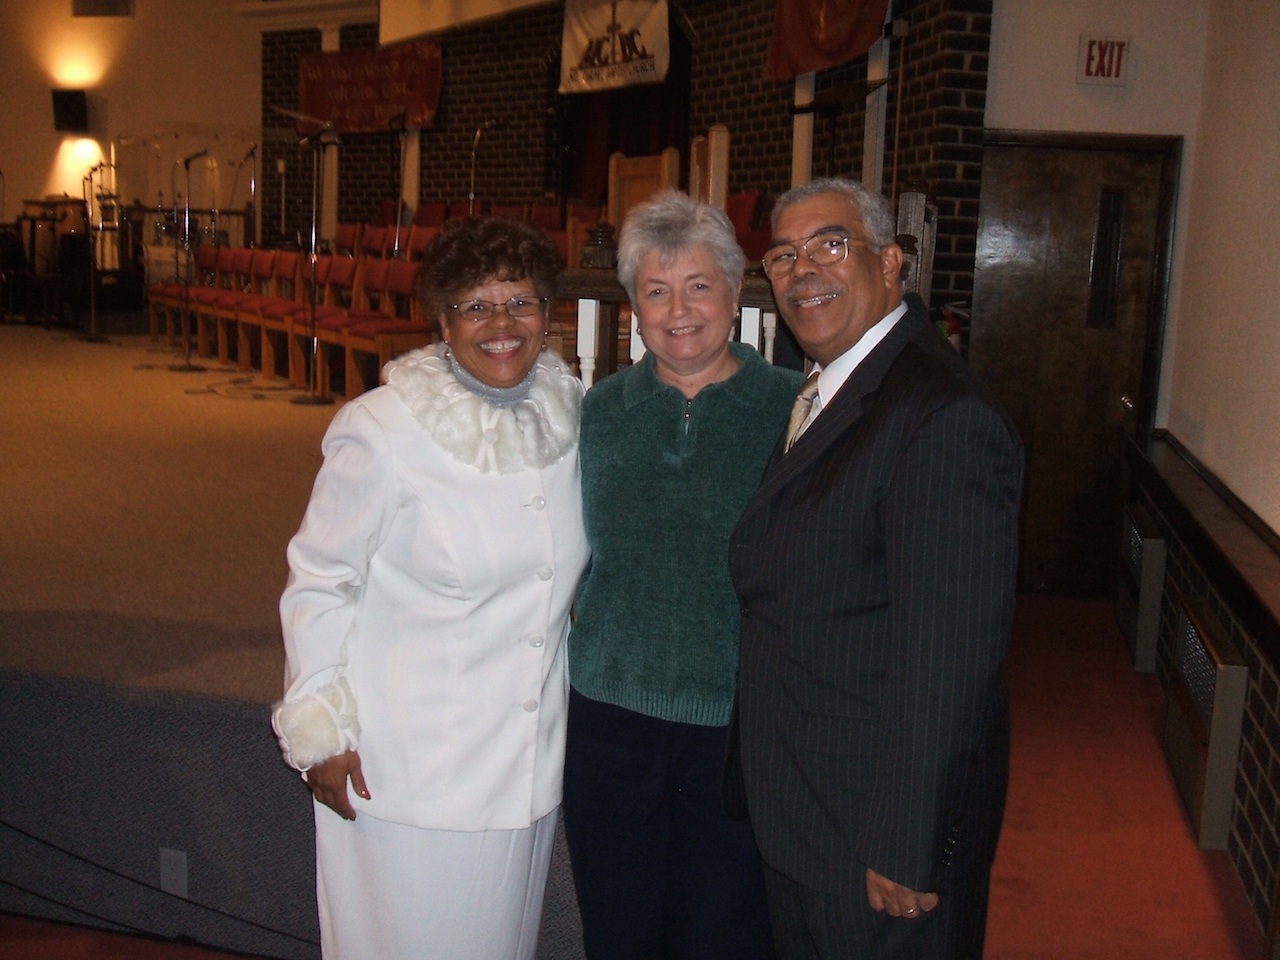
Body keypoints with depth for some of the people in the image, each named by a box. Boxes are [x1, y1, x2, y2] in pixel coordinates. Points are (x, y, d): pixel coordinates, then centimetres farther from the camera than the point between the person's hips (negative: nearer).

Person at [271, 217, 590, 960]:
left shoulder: (569, 411, 0)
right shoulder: (384, 431, -15)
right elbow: (317, 584, -8)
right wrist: (321, 733, -8)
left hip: (531, 761, 5)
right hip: (406, 775, -5)